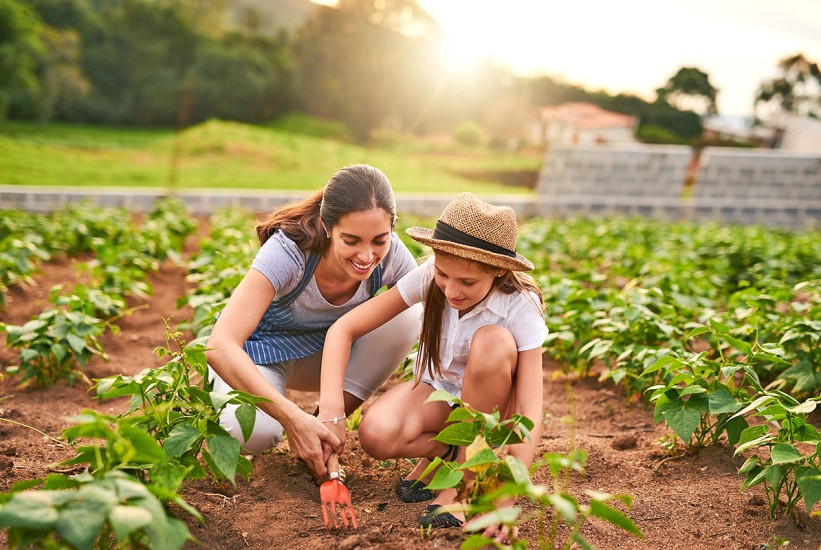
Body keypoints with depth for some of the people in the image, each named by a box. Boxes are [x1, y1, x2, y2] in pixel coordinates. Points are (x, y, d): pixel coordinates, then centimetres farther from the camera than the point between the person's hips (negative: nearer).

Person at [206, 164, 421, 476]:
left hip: (326, 351, 4)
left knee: (406, 318, -24)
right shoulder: (289, 252, -35)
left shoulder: (391, 255, -24)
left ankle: (329, 431, -10)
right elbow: (220, 346, -42)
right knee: (254, 432, -37)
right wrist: (292, 418, -50)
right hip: (261, 352, -4)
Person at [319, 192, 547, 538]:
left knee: (494, 340, -35)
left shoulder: (521, 308, -26)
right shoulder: (429, 277, -21)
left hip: (492, 405, -1)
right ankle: (447, 451, 1)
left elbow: (531, 414, -31)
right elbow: (344, 329, -22)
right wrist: (330, 408, -36)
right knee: (376, 435, -32)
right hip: (437, 390, 1)